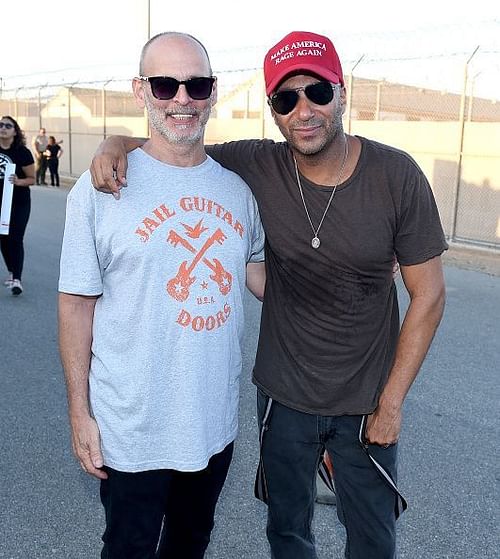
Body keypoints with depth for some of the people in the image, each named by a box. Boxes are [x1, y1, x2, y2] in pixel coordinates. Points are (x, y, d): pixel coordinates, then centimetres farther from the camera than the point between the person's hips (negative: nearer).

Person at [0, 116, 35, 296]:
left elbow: (32, 178, -5)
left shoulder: (22, 152, -9)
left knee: (15, 239, -8)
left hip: (19, 203, -4)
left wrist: (18, 181, -23)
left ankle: (17, 279, -7)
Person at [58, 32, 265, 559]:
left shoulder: (236, 186, 0)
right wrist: (80, 412, -9)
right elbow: (77, 303, -10)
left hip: (216, 419, 4)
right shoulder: (101, 188, -14)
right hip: (131, 428, -4)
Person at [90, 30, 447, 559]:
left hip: (365, 401, -1)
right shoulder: (258, 166, -13)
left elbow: (428, 294, -10)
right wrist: (117, 145, -21)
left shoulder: (397, 175, -16)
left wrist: (392, 401, -9)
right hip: (283, 395, 1)